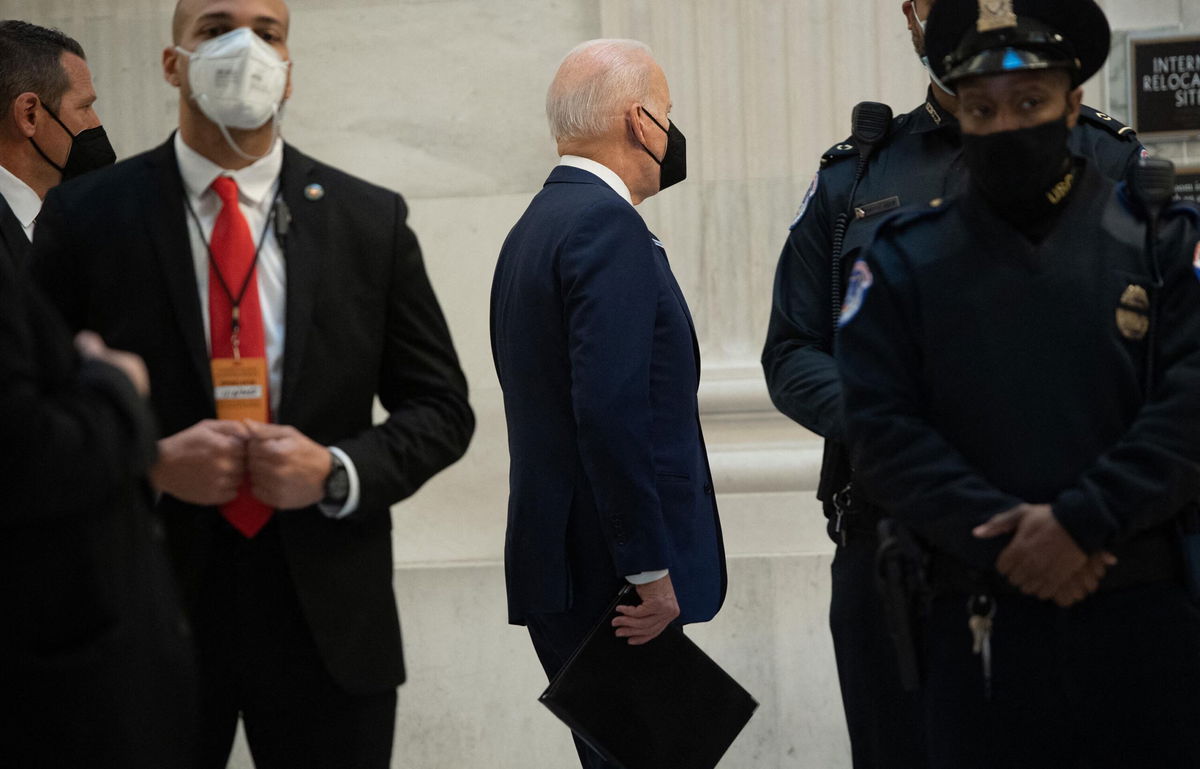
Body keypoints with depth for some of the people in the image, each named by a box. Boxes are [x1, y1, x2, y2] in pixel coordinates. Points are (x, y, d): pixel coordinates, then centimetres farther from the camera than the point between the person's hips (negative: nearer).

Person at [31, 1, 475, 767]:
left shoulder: (370, 220, 6)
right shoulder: (85, 217, 1)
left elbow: (440, 408, 8)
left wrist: (337, 472, -11)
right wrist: (149, 463, -15)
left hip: (330, 623, 1)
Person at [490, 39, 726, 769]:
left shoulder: (535, 227, 16)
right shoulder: (607, 224, -14)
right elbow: (610, 409, -22)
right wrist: (651, 569, -20)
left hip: (554, 566, 10)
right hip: (612, 572, -10)